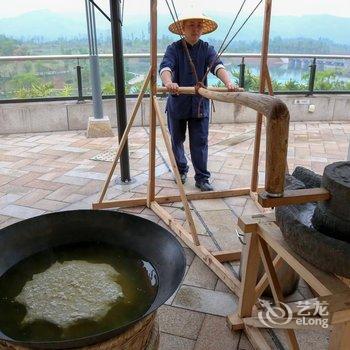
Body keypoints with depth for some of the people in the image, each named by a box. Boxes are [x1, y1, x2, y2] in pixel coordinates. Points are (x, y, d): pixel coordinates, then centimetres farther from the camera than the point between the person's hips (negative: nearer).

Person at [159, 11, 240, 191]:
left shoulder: (207, 49, 0)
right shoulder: (174, 48, -6)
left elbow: (217, 66, -18)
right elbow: (165, 67, -24)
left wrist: (228, 82, -39)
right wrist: (168, 82, -48)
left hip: (200, 104, 1)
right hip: (177, 103, 0)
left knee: (200, 142, 1)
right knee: (177, 140, 14)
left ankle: (202, 178, 11)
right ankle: (181, 170, 35)